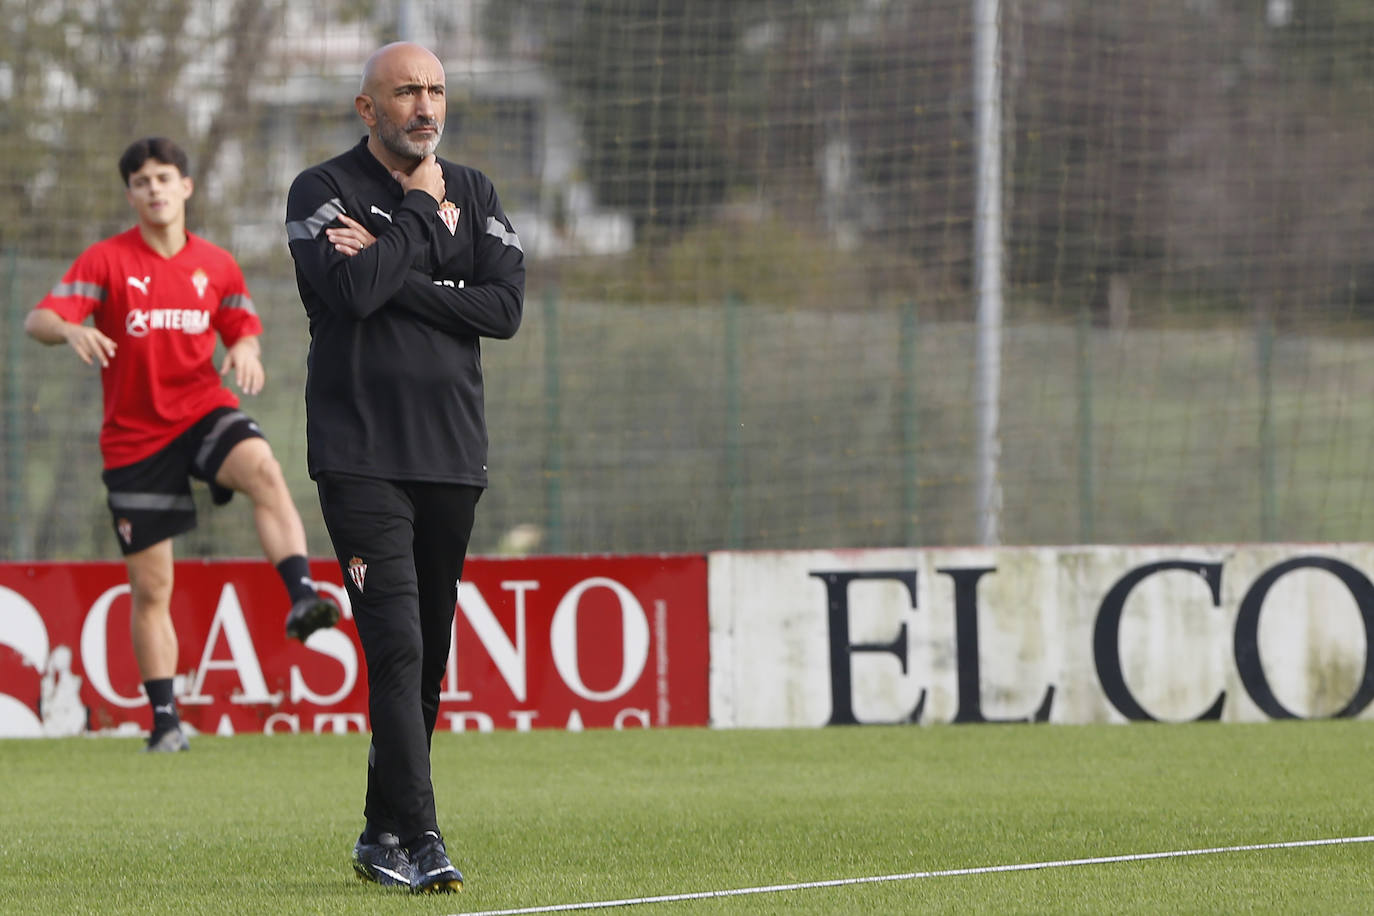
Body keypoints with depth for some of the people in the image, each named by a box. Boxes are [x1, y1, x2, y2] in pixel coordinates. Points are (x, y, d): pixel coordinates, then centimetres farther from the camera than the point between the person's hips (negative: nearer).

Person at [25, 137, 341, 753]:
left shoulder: (217, 266, 5)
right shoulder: (106, 261, -4)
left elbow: (244, 328, 16)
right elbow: (38, 321, -13)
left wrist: (245, 350, -9)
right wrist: (71, 329, -36)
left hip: (203, 412, 1)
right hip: (135, 438, -1)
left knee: (264, 470, -35)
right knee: (150, 588, 2)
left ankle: (302, 598, -45)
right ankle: (164, 720, 14)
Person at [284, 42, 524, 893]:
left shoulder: (473, 193, 13)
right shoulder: (323, 190, 0)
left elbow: (506, 306, -2)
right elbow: (353, 291, -18)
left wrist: (395, 274, -10)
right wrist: (422, 215, -7)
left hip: (452, 455, 5)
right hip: (361, 458, -5)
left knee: (429, 655, 7)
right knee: (397, 645, -16)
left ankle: (383, 836, 17)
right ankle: (418, 838, -21)